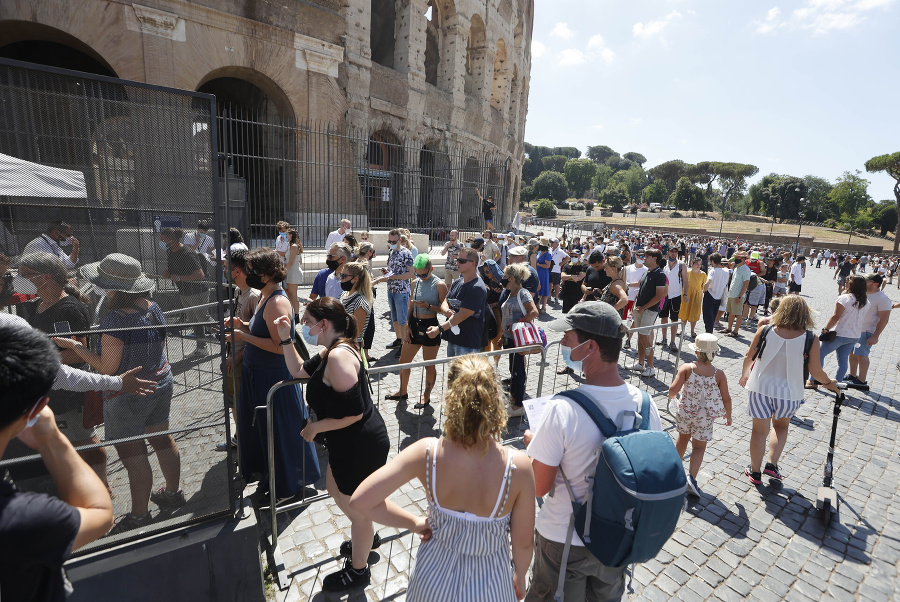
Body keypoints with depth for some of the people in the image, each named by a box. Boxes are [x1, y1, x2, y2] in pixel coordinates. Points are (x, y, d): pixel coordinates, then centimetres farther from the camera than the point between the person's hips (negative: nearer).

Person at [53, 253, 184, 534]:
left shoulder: (114, 318, -24)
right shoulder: (154, 308, -2)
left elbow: (107, 367, -18)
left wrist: (74, 346, -10)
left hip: (128, 395, -7)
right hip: (161, 383, 8)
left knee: (133, 453, 6)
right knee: (162, 438, 20)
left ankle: (139, 516, 20)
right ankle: (173, 493, 37)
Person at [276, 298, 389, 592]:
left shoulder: (339, 355, -28)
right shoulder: (332, 351, 4)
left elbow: (353, 412, -30)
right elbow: (299, 371, 16)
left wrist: (314, 427, -16)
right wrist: (286, 339, 5)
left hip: (361, 446, -10)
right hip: (350, 443, 10)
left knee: (357, 508, 13)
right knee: (335, 489, 30)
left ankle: (358, 570, 40)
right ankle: (368, 538, 53)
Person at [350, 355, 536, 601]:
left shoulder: (427, 453, -29)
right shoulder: (518, 467, -30)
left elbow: (360, 500, -24)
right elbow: (523, 543, -15)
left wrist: (414, 523, -10)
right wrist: (520, 576, 7)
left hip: (435, 581, 2)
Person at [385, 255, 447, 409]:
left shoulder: (440, 285, -9)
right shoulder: (415, 283, 8)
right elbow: (410, 307, 13)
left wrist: (428, 306, -24)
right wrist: (407, 326, 6)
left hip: (430, 326, -6)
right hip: (414, 325, 6)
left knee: (429, 364, 6)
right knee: (403, 360, 14)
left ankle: (426, 396, 26)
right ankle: (402, 392, 34)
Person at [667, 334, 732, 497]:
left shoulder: (686, 368, -16)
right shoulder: (719, 374, -12)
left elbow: (674, 389, -24)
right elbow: (726, 398, -6)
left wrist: (671, 396, 0)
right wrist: (728, 416, 11)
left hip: (685, 412, 1)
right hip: (705, 417, -1)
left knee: (683, 437, 25)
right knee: (699, 447, 11)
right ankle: (691, 477, -4)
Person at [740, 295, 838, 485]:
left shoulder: (765, 331, -10)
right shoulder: (810, 340, -11)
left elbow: (749, 357, 1)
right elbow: (815, 371, -5)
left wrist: (745, 374, 21)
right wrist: (829, 382, 18)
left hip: (760, 388, 0)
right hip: (789, 393, 0)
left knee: (759, 430, 14)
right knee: (781, 426, 28)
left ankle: (755, 472, 27)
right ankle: (772, 465, 18)